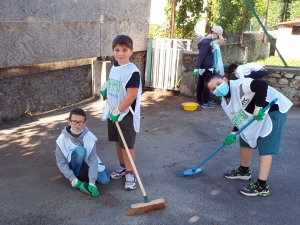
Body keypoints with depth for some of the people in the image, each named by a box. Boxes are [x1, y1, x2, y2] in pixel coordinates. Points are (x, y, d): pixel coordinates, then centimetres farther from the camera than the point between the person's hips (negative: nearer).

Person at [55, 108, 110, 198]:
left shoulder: (90, 137, -24)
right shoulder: (62, 139, -25)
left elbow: (93, 159, -25)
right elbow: (61, 162, -18)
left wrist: (91, 182, -32)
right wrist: (73, 179, -25)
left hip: (87, 162, 2)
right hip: (73, 163, -2)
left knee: (104, 180, -17)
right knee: (80, 150, -34)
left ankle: (86, 171, 13)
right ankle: (76, 175, -9)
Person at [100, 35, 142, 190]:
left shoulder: (132, 71, -21)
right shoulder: (114, 67, 6)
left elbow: (131, 96, -23)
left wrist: (118, 112, -21)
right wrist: (105, 90, 5)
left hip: (126, 115, -8)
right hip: (113, 113, 8)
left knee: (127, 145, 2)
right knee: (118, 142, 19)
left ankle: (130, 173, 16)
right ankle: (123, 167, 36)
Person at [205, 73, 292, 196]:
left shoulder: (239, 85, -27)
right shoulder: (225, 103, 1)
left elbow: (262, 84, -41)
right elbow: (239, 119, 6)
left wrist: (258, 107, -37)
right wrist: (234, 134, -10)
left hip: (274, 109, -9)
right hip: (256, 115, 9)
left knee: (265, 147, -9)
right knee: (245, 140, 17)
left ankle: (261, 186, -4)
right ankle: (244, 171, 39)